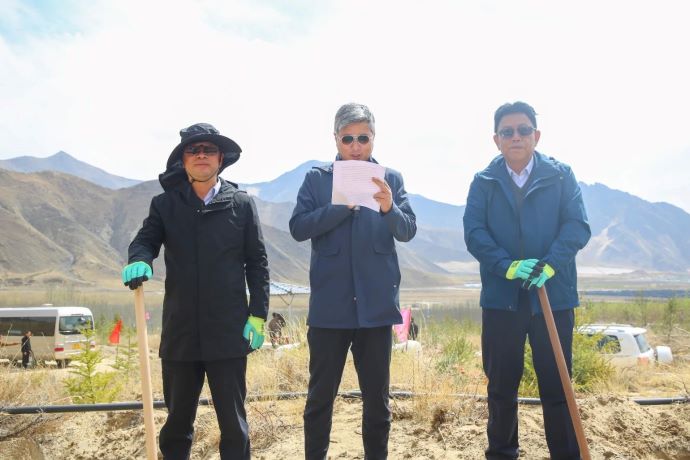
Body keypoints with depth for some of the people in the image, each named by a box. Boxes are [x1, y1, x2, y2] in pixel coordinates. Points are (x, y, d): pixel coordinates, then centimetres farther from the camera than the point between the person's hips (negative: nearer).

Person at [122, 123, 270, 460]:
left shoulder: (241, 203, 3)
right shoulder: (165, 203, 7)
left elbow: (257, 262, 2)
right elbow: (145, 240, 2)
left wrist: (258, 314, -4)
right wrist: (139, 262, -23)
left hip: (229, 332, -2)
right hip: (180, 331, 2)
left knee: (233, 420, 6)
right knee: (177, 419, 15)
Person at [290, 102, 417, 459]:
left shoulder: (391, 178, 6)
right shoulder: (317, 178, 3)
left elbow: (408, 231, -3)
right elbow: (298, 227, -7)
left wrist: (388, 208, -24)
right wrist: (343, 205, -19)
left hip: (376, 303, 1)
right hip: (329, 304, -1)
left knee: (377, 395, 12)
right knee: (321, 395, 8)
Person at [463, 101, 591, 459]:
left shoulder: (561, 176, 2)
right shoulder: (484, 182, 4)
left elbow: (577, 225, -7)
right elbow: (473, 232, -6)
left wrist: (550, 264, -23)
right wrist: (508, 265, -21)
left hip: (553, 296, -1)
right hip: (500, 297, 1)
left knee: (556, 385, 5)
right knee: (500, 384, 12)